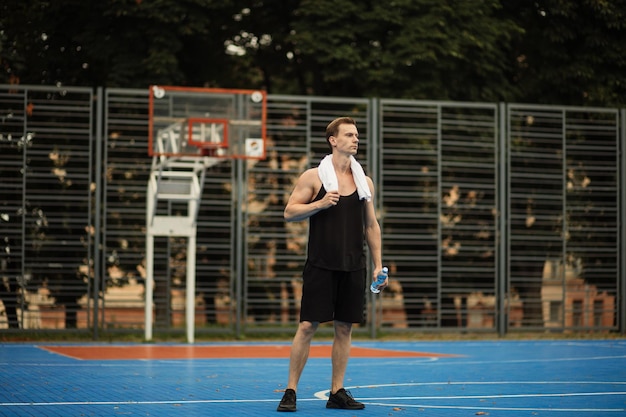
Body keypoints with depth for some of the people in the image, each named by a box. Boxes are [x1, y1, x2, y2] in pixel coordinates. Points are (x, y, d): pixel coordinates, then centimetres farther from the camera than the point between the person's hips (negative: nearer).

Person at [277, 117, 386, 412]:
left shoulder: (364, 181, 11)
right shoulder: (313, 176, -1)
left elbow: (371, 225, 14)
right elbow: (289, 212, -2)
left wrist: (378, 264, 9)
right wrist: (319, 203, -17)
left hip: (353, 267, 4)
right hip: (321, 265, -4)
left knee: (344, 327, 5)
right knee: (308, 325, -5)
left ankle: (337, 392, 13)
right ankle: (290, 391, 2)